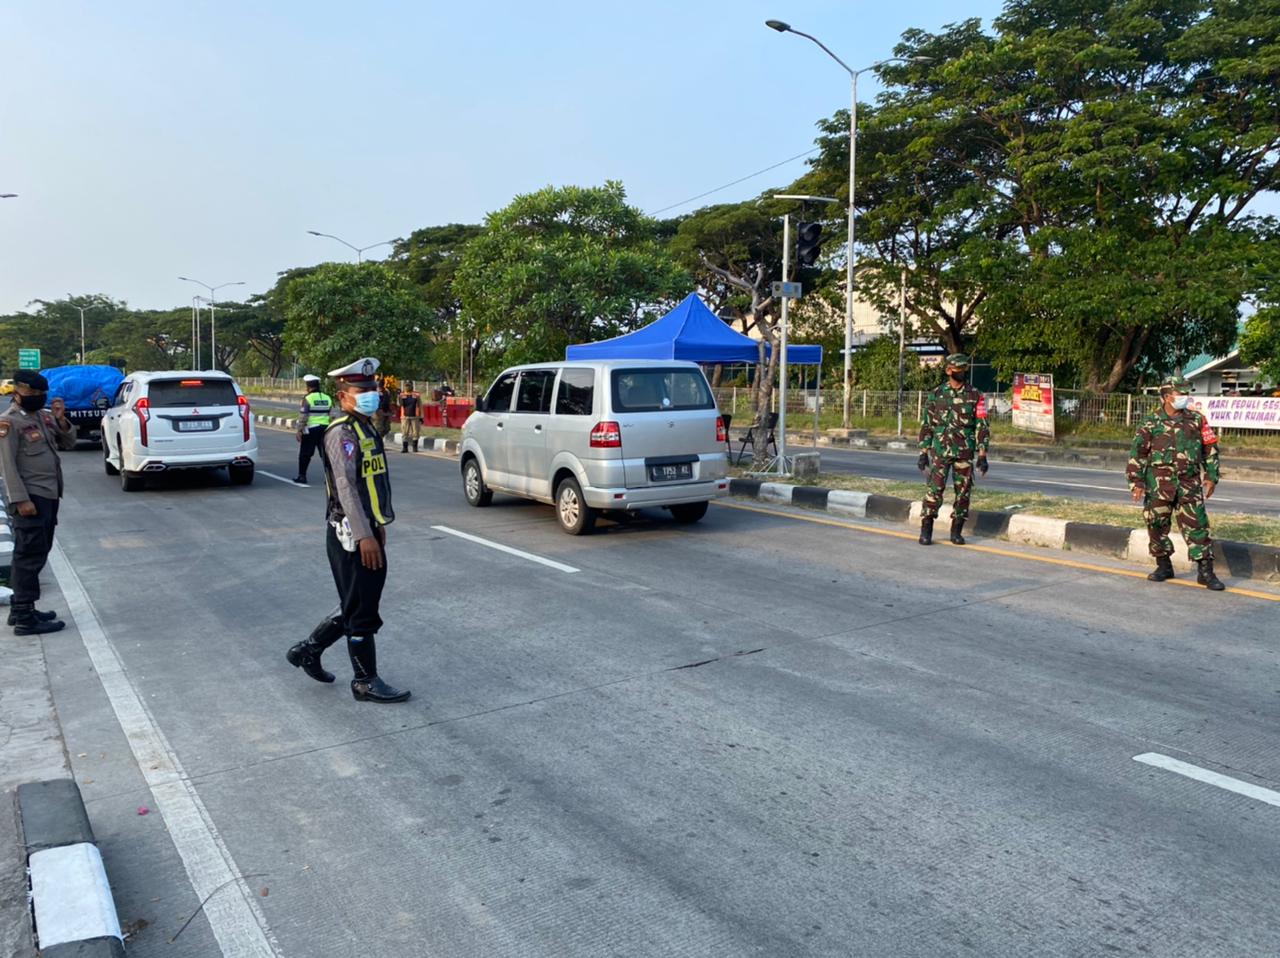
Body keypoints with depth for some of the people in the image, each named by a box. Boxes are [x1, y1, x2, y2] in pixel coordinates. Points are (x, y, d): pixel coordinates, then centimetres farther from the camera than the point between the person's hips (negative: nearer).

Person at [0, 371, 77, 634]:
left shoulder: (44, 415, 12)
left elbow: (69, 443, 16)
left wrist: (61, 419, -2)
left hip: (49, 495, 9)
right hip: (30, 497, -9)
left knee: (32, 554, 14)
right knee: (31, 555, -8)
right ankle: (25, 618, -6)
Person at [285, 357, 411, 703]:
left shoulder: (368, 428, 15)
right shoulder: (341, 433, -15)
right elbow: (346, 486, -23)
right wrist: (364, 536, -27)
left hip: (368, 531, 10)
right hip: (351, 535, -10)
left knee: (354, 607, 18)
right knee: (361, 611, 0)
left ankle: (308, 650, 33)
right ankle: (366, 682, 11)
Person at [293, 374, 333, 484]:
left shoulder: (308, 398, -9)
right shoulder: (327, 398, 9)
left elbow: (302, 416, -11)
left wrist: (299, 430, -5)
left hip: (311, 429, -5)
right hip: (325, 428, 5)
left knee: (305, 454, 6)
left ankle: (302, 476, 12)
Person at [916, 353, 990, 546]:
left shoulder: (975, 396, 4)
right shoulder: (936, 394, 4)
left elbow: (982, 427, 3)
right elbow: (926, 425, 6)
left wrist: (982, 456, -3)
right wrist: (923, 453, 2)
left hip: (965, 452, 1)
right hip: (940, 451, -1)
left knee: (963, 492, 3)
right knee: (934, 490, -7)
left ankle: (956, 531, 15)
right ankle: (926, 531, 1)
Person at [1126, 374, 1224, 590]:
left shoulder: (1196, 420, 7)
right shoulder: (1151, 423, 1)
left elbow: (1210, 448, 13)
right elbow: (1137, 454, 2)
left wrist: (1212, 476, 8)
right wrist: (1136, 482, -4)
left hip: (1189, 483, 1)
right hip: (1158, 483, 0)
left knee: (1197, 525, -3)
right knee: (1156, 525, 5)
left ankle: (1206, 572, 2)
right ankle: (1164, 566, 22)